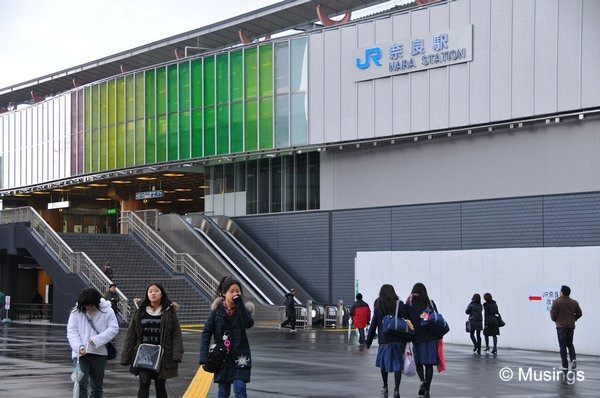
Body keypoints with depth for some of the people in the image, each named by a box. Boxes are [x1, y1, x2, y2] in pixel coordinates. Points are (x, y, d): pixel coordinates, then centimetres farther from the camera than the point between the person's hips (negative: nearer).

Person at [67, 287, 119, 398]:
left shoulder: (106, 310, -3)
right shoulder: (76, 312, -2)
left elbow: (113, 328, -7)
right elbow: (72, 331, -5)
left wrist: (96, 340, -17)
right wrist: (79, 346, -21)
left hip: (99, 353, 1)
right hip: (80, 354, -1)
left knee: (97, 385, 12)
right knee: (81, 384, -11)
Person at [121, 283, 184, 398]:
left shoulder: (169, 312, 2)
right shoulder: (140, 312, 7)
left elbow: (176, 335, -3)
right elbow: (131, 335, 8)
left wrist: (176, 355, -14)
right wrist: (126, 357, 3)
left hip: (162, 356, -1)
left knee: (160, 386, 7)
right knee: (144, 384, -9)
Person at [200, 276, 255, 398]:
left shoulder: (243, 309, -2)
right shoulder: (217, 310, -1)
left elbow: (249, 323, -22)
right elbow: (206, 333, -2)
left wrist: (239, 304, -25)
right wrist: (204, 357, -11)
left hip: (240, 357, -2)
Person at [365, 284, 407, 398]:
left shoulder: (378, 306, 0)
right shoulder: (400, 304, -1)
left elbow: (374, 325, 2)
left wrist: (368, 341, 8)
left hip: (384, 339, 1)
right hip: (398, 339, -1)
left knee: (383, 362, 18)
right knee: (397, 363, -1)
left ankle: (385, 387, 26)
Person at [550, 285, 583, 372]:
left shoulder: (557, 302, -9)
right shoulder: (574, 302, 6)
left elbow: (553, 315, -10)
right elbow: (579, 313, 8)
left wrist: (555, 320, 11)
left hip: (561, 326, -4)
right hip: (571, 326, 4)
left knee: (563, 346, 1)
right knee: (570, 344, 19)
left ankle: (565, 366, -2)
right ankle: (573, 359, -6)